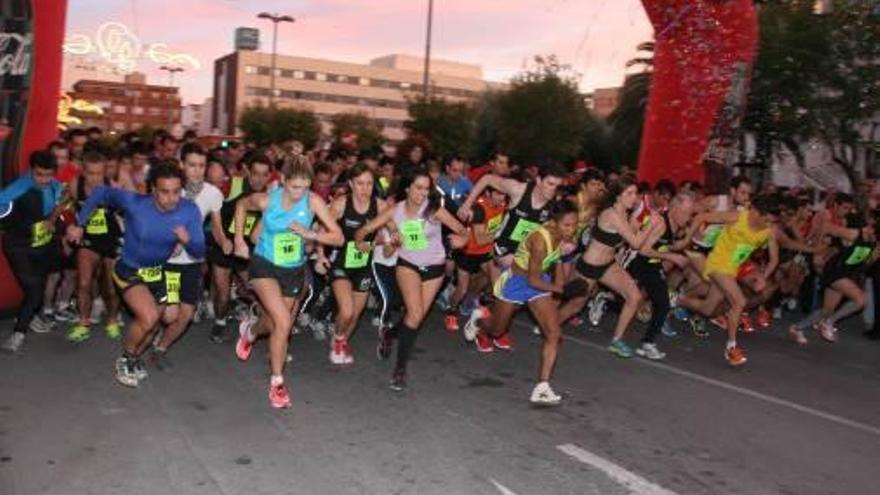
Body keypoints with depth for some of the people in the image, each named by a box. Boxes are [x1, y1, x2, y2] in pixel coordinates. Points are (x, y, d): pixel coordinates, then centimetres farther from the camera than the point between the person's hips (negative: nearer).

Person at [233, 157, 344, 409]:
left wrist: (310, 234, -31)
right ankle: (277, 382, -2)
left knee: (273, 325, 18)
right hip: (265, 266, -3)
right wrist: (239, 240, 3)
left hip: (294, 270, 3)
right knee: (283, 322, -21)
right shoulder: (266, 200, -18)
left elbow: (338, 237, -17)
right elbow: (241, 205, 5)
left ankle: (249, 331, 57)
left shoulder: (313, 202, -17)